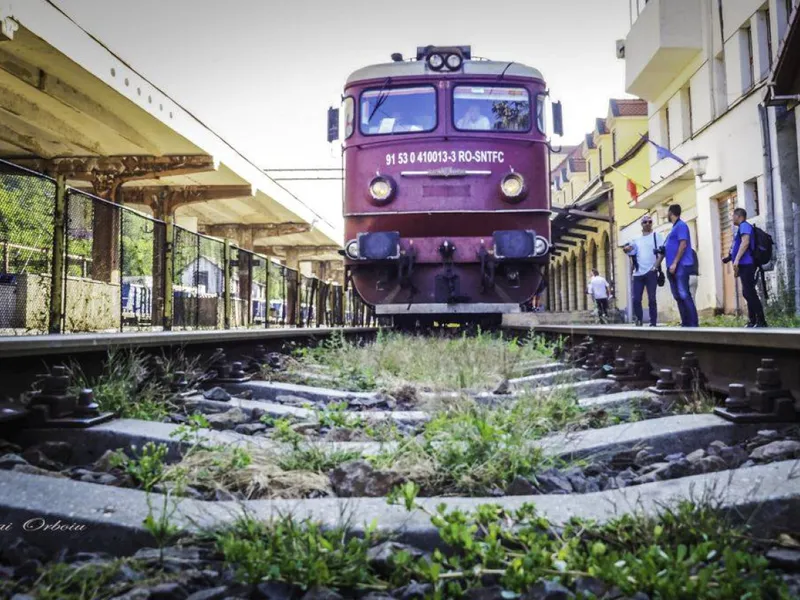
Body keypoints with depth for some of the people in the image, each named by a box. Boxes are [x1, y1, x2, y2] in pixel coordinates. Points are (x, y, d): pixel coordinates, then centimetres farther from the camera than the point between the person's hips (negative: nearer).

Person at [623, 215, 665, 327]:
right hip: (638, 273, 4)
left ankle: (653, 323, 0)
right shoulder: (636, 240, 18)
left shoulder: (657, 236, 5)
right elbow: (631, 253, 17)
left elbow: (662, 252, -4)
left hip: (651, 272, -4)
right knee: (636, 299, 1)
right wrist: (626, 249, -6)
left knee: (651, 299, -4)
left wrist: (655, 266, -14)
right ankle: (638, 321, 12)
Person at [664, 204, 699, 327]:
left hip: (681, 266, -9)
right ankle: (685, 323, 10)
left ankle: (694, 323, -12)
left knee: (684, 295, -12)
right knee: (678, 296, 8)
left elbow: (683, 245, -16)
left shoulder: (681, 225, -6)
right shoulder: (674, 228, 22)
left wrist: (674, 263, -20)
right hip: (673, 267, 9)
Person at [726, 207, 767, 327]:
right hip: (744, 265, 10)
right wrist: (730, 258, 26)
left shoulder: (744, 225, -6)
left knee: (749, 292, -13)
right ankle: (753, 321, 14)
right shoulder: (742, 228, 24)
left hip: (746, 264, -10)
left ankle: (761, 321, -14)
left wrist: (736, 259, -26)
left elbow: (745, 242, -20)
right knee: (747, 293, 11)